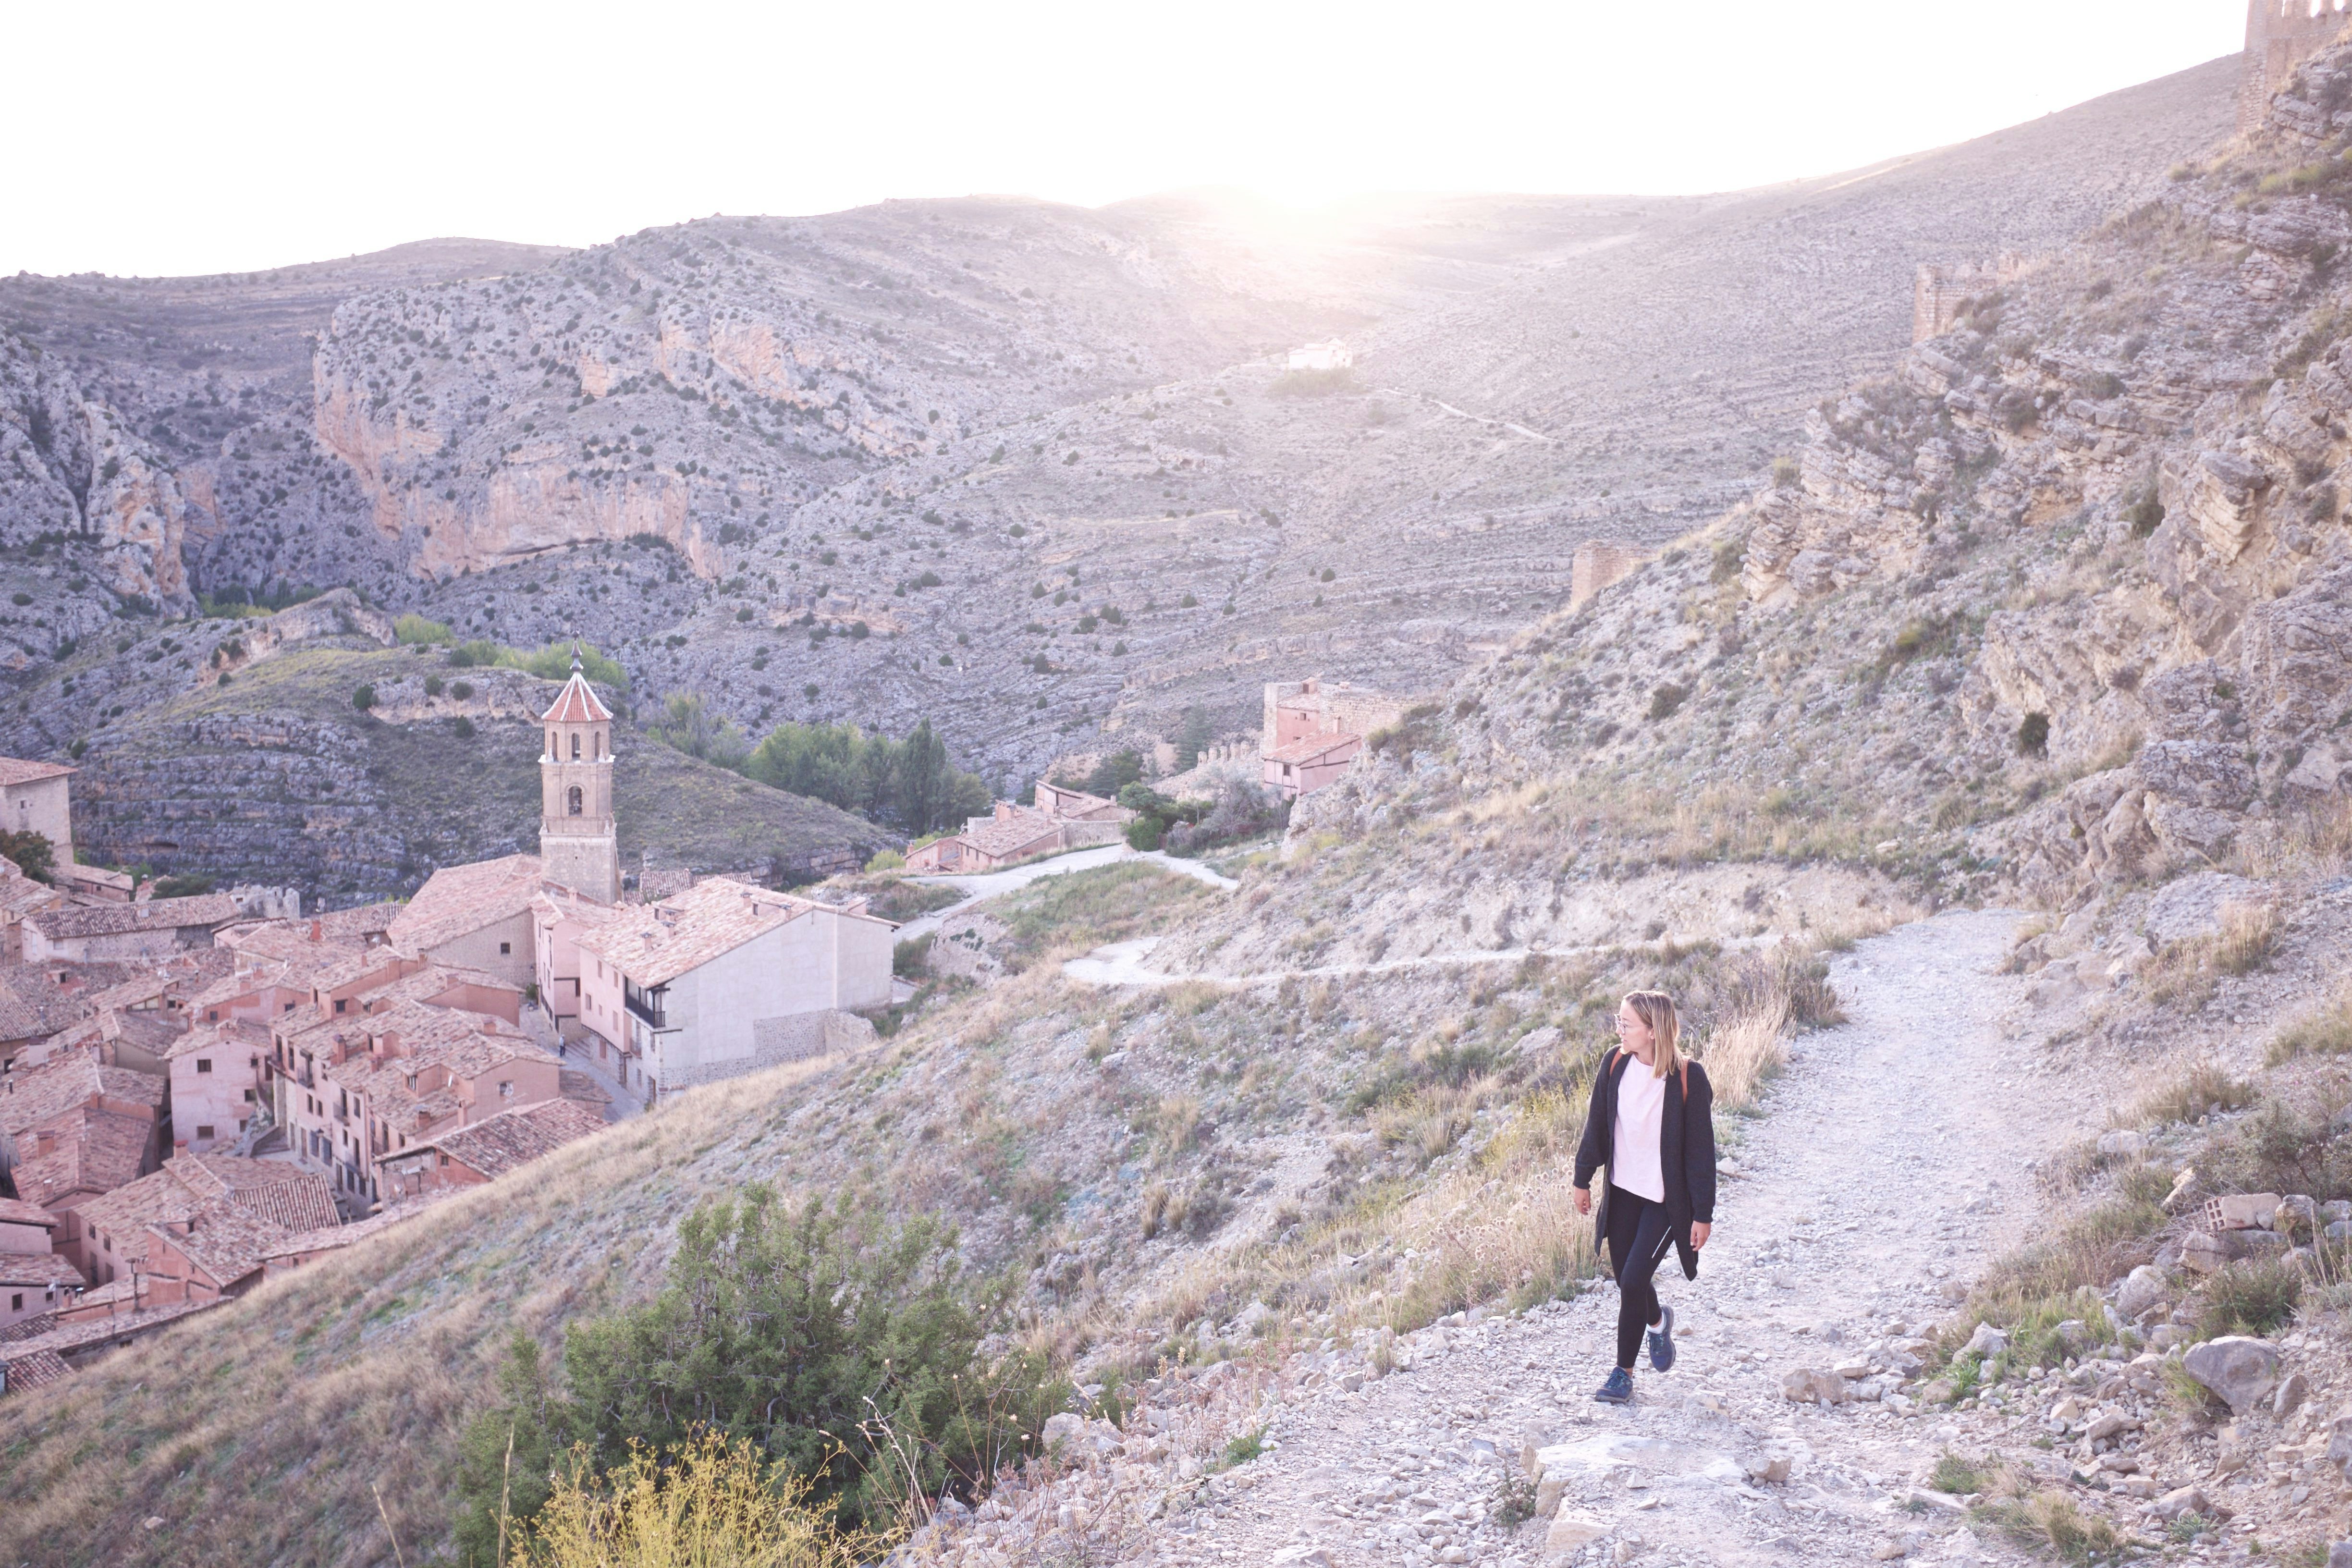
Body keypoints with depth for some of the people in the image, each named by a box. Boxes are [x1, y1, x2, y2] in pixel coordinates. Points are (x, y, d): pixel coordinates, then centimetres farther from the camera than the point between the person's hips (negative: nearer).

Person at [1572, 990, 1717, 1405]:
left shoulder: (1688, 1078, -18)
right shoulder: (1615, 1064, -6)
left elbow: (1701, 1149, -12)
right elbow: (1597, 1125, 7)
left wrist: (1703, 1214, -10)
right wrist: (1583, 1179, 11)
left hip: (1666, 1199, -5)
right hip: (1623, 1191, 5)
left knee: (1633, 1280, -8)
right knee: (1623, 1276, 13)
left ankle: (1624, 1373, 11)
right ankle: (1658, 1320, 48)